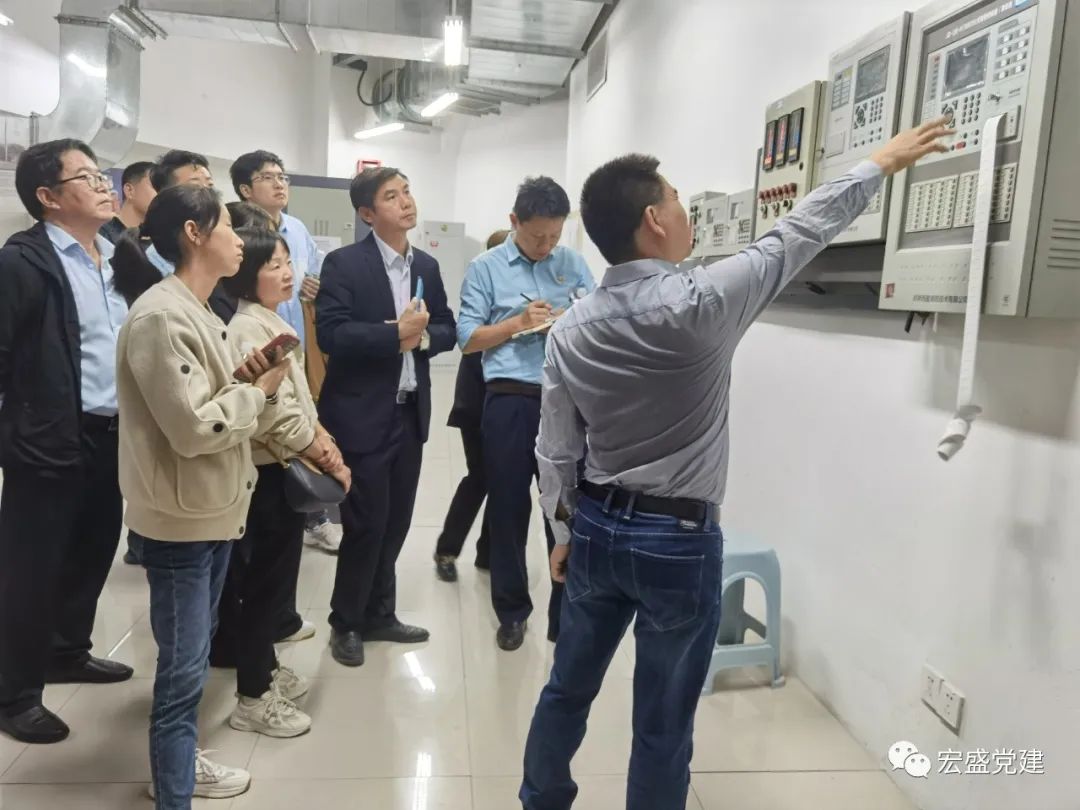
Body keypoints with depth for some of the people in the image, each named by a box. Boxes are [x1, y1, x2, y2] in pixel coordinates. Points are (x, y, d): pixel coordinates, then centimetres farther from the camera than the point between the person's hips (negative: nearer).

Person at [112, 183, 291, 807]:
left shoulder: (200, 313, 11)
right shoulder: (160, 317, -19)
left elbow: (235, 418, 12)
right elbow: (195, 427, -25)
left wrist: (259, 386, -7)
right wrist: (258, 388, -11)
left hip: (216, 507, 9)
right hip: (181, 516, -9)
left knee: (193, 657, 22)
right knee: (183, 667, 1)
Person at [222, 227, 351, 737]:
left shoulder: (272, 322, 10)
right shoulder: (250, 329, -20)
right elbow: (280, 413, -24)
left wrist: (324, 440, 0)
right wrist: (329, 460, -14)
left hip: (287, 467, 9)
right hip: (269, 471, -9)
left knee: (277, 577, 19)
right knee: (265, 581, 1)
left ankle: (265, 670, 35)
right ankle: (252, 699, 15)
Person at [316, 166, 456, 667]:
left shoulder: (427, 266, 10)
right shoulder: (344, 264, -9)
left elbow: (448, 331, 10)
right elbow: (331, 334, -19)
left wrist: (422, 335, -11)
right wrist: (395, 333, -24)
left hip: (410, 412, 6)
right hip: (362, 414, -6)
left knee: (395, 522, 13)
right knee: (366, 524, 1)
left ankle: (378, 615, 31)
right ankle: (347, 623, 22)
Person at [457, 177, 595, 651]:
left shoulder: (574, 264, 8)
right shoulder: (485, 268, 1)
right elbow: (467, 339, -2)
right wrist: (519, 322, -13)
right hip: (510, 401, -1)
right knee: (508, 509, 9)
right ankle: (511, 612, 26)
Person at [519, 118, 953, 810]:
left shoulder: (571, 331, -4)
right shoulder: (699, 304, -19)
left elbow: (557, 452, 3)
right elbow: (800, 232, -7)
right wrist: (882, 163, 7)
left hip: (597, 528, 6)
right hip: (678, 541, -5)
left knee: (569, 688, 22)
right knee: (663, 726, 11)